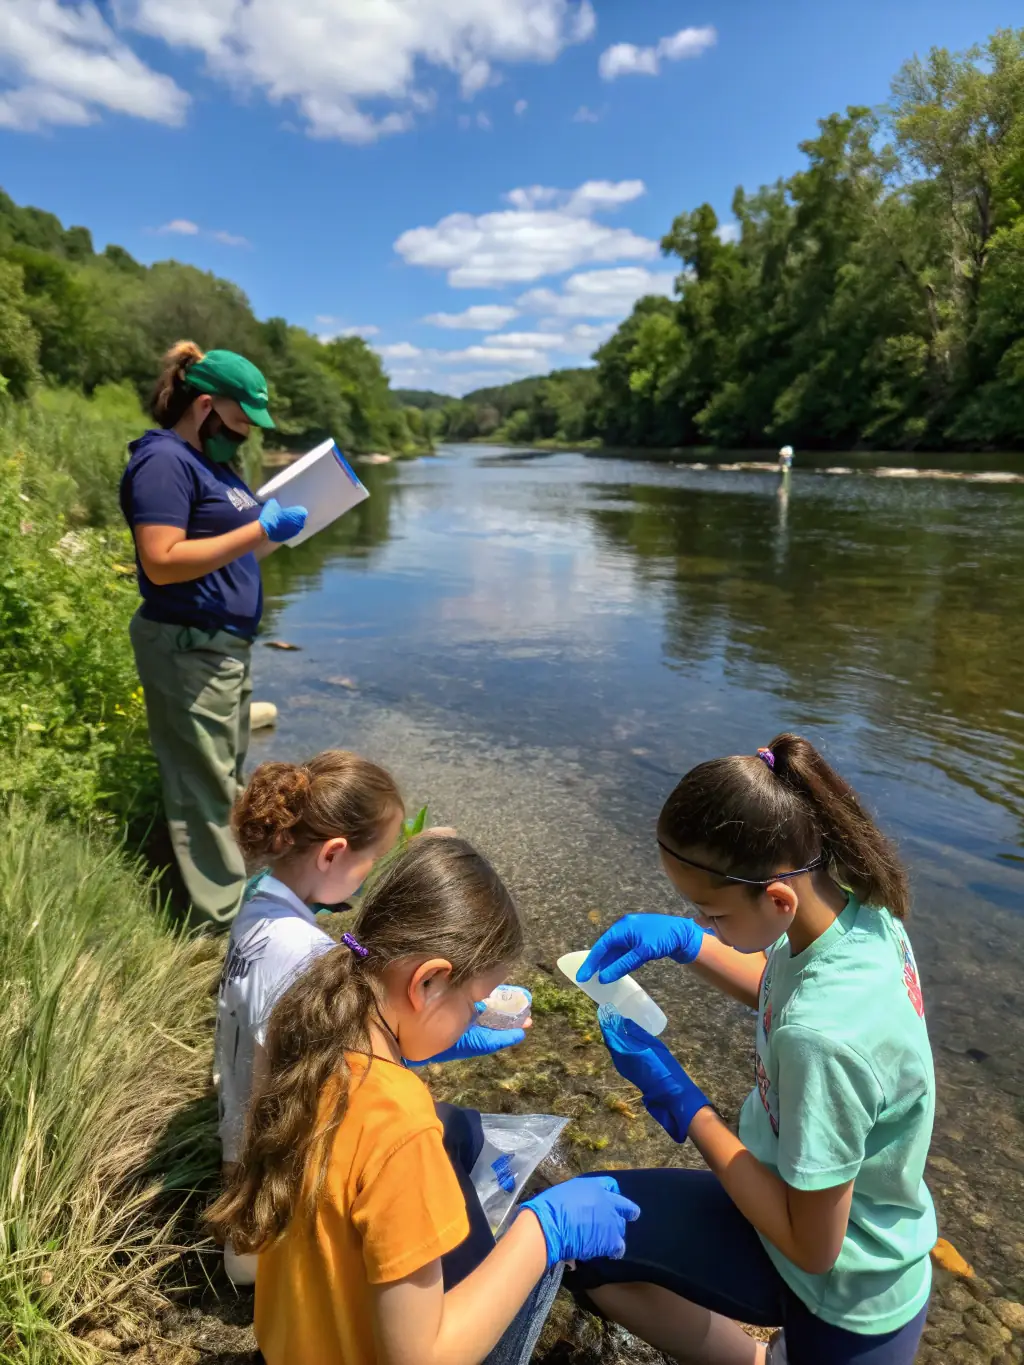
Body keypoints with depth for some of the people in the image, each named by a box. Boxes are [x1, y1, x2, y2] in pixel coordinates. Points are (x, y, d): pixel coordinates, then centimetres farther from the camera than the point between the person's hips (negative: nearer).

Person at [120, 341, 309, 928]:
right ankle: (223, 917, 6)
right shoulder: (163, 461, -14)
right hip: (190, 650, -10)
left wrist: (279, 528, 6)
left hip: (227, 646, 10)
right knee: (205, 786, -3)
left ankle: (238, 884, 30)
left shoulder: (215, 461, 15)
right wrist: (260, 530, -23)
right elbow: (162, 563, -23)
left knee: (228, 777, 17)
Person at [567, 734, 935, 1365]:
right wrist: (681, 939, -8)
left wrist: (683, 1104, -18)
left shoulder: (822, 1038, -39)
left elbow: (811, 1247, -23)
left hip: (842, 1296, -7)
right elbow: (777, 983, 8)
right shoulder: (852, 899, -16)